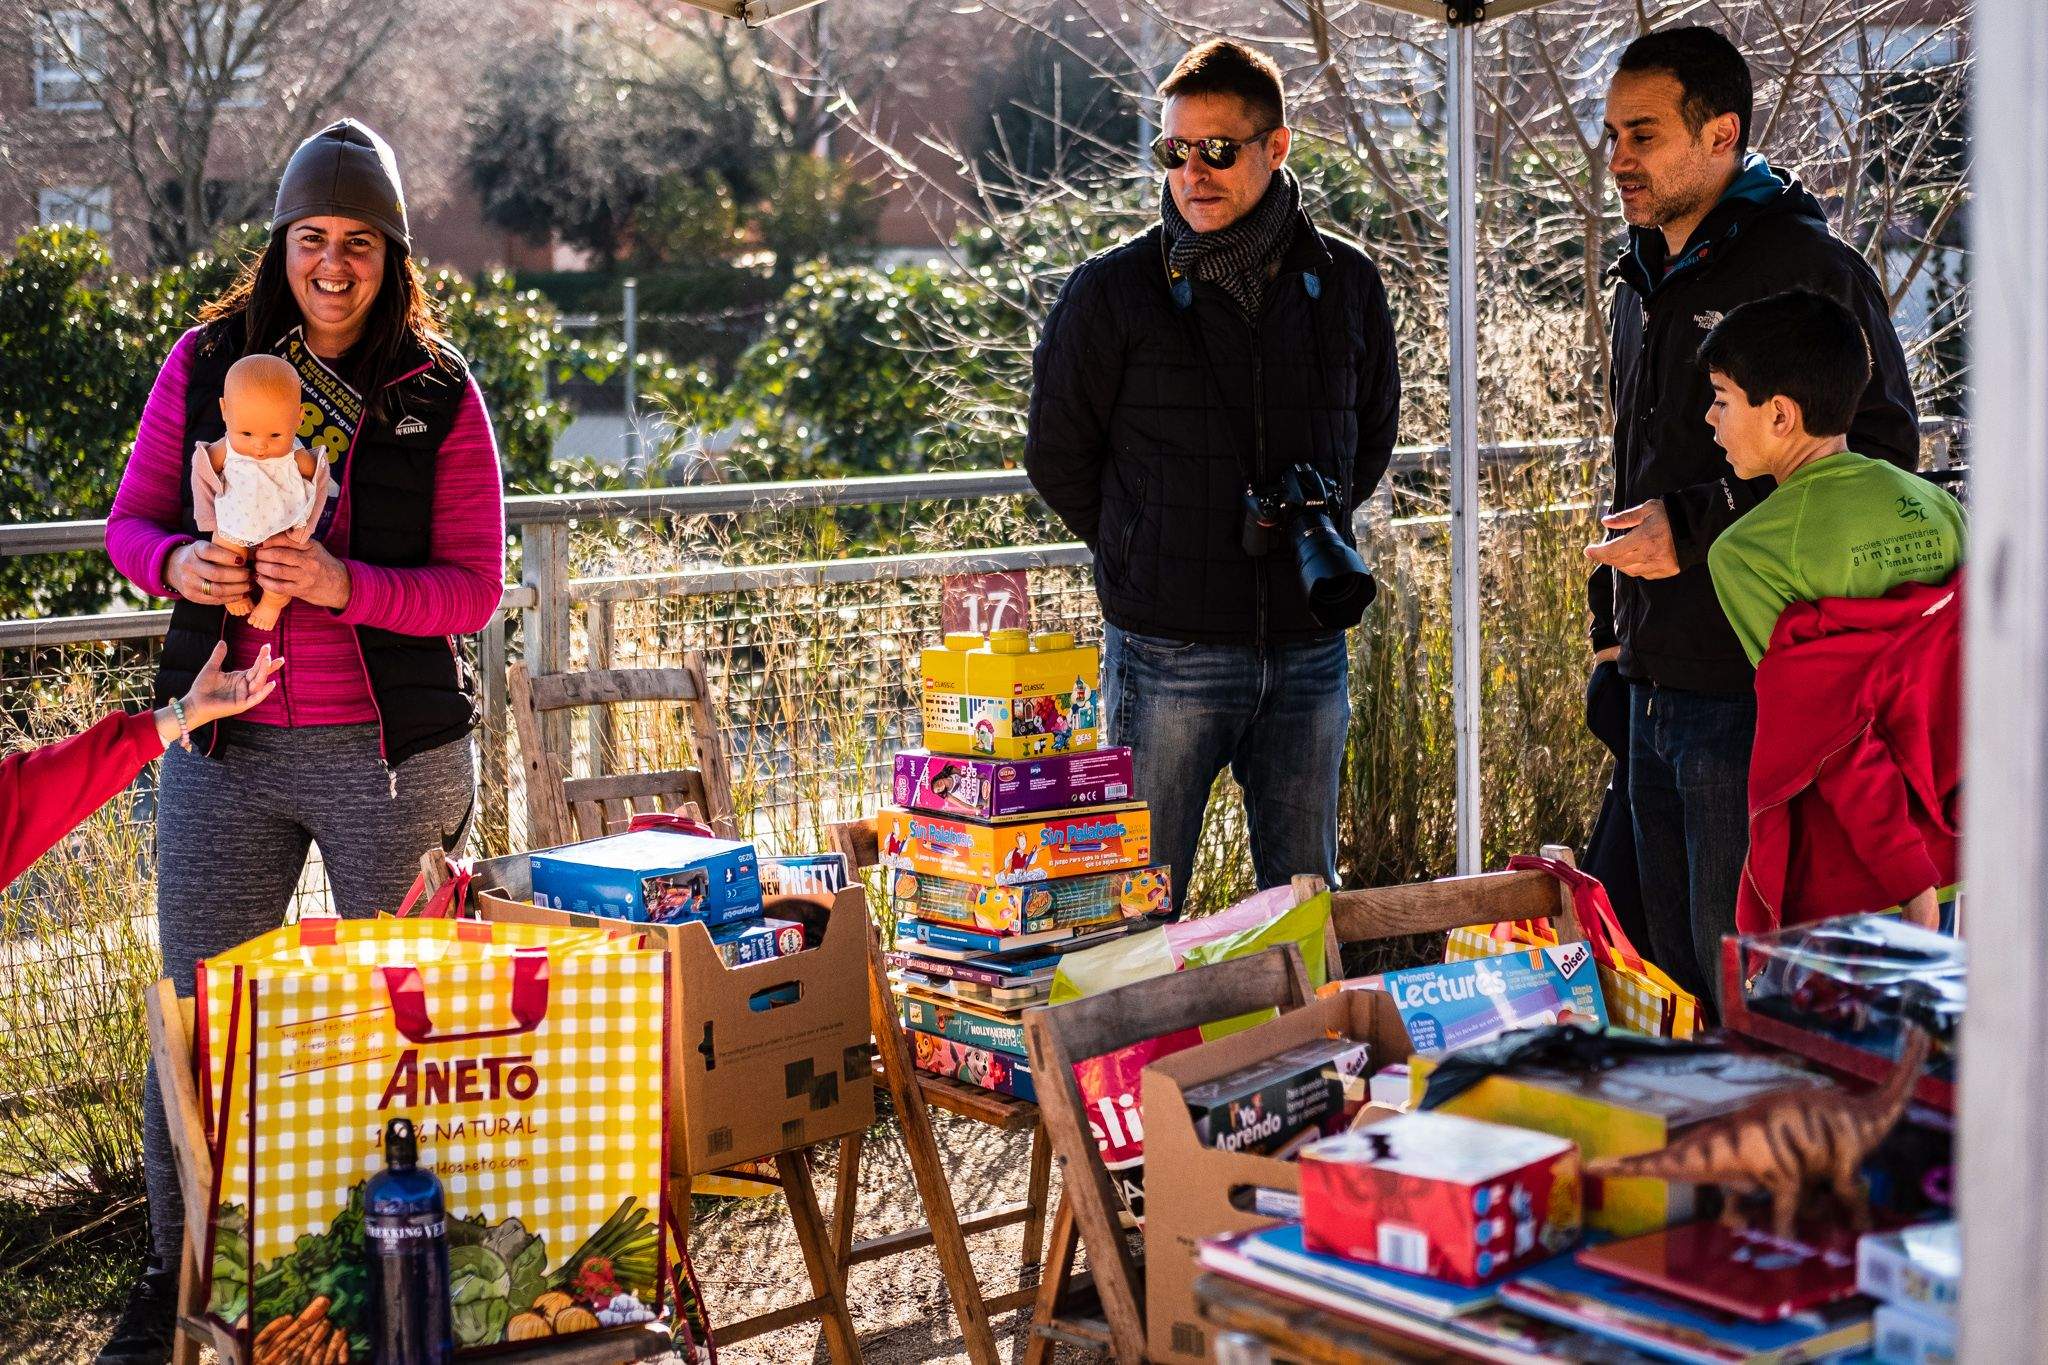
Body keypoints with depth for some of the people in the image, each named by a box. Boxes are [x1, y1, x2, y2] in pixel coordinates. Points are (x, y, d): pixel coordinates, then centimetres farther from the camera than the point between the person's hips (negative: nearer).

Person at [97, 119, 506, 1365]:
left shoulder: (439, 396, -2)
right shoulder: (206, 364, 3)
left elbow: (475, 588, -4)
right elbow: (132, 521, 10)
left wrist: (345, 585, -21)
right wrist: (177, 564, -13)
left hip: (391, 751, -1)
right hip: (224, 749, 2)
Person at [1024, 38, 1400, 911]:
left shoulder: (1344, 285, 6)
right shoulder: (1113, 293, -4)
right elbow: (1057, 457, 4)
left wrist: (1306, 531, 10)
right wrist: (1146, 558, 4)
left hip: (1308, 641, 3)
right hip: (1168, 650, -3)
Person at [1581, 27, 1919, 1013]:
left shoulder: (1808, 269, -9)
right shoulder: (1646, 286, 19)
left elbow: (1877, 454, -16)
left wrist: (1696, 530, -18)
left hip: (1756, 691, -9)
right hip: (1657, 689, 9)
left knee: (1742, 978, -6)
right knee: (1675, 963, 14)